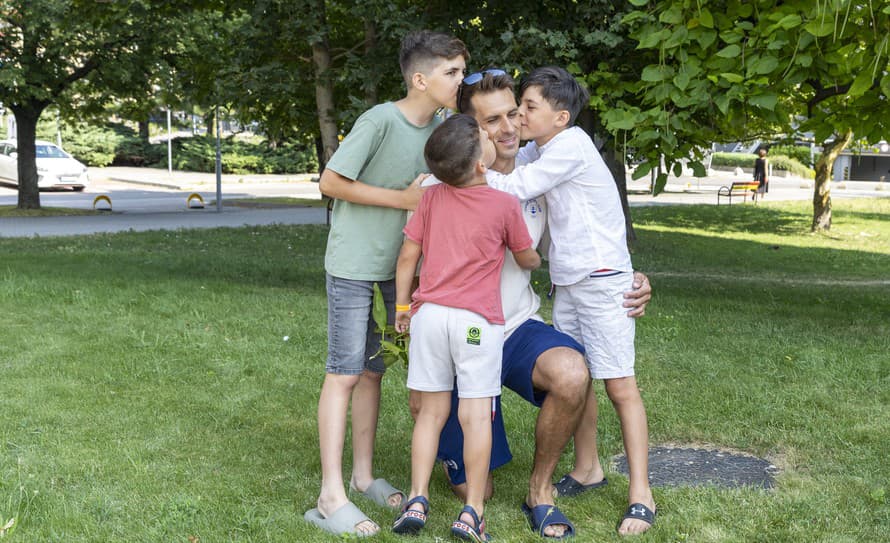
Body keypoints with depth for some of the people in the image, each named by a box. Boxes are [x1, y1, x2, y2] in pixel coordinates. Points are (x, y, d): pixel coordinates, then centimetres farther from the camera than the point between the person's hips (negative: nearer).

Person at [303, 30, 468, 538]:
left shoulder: (438, 126, 4)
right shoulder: (379, 120, -18)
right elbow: (330, 183, -16)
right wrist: (402, 199, -16)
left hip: (395, 264, 7)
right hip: (353, 265, -7)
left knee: (372, 370, 13)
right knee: (344, 373, -6)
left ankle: (364, 476, 24)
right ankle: (331, 496, -3)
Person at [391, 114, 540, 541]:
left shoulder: (432, 197, 5)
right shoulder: (505, 205, -4)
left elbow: (408, 255, 6)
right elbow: (527, 260, 10)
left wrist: (402, 305, 17)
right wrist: (536, 259, 33)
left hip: (429, 314, 3)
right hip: (478, 320, -3)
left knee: (431, 411, 11)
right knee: (475, 414, 2)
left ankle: (417, 501, 9)